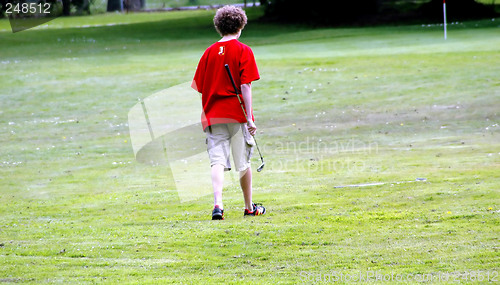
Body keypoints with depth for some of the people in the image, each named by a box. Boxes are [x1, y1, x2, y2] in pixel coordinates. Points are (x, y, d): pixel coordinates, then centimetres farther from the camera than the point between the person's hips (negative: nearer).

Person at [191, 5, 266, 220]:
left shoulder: (209, 52, 7)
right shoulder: (243, 51, -4)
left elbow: (198, 87, 9)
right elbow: (245, 86, -10)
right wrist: (250, 118, -11)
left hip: (213, 114, 2)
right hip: (237, 113, -2)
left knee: (217, 161, -3)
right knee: (243, 162, 9)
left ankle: (218, 204, -21)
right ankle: (249, 208, 21)